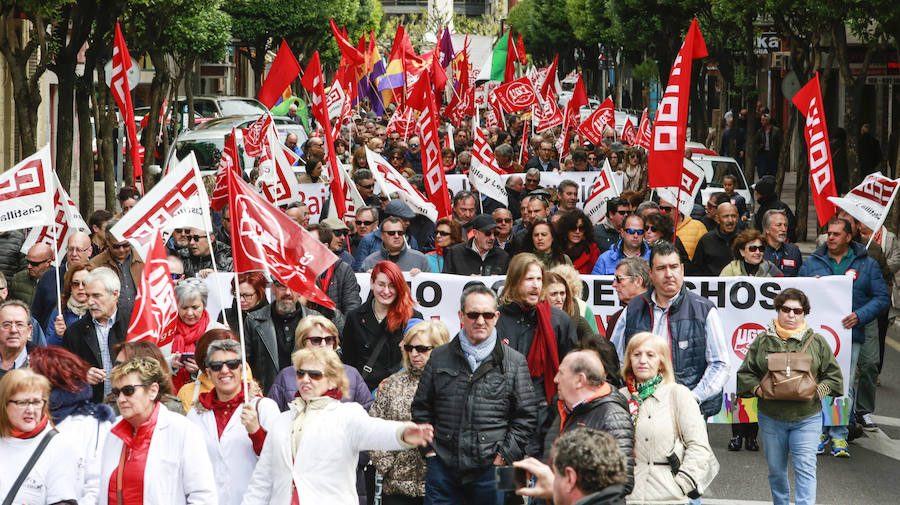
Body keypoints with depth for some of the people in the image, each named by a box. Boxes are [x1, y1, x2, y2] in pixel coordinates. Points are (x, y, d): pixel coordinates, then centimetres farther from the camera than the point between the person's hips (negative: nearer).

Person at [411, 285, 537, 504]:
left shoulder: (515, 362, 5)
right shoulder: (439, 357, 10)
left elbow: (525, 417, 5)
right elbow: (421, 408, 15)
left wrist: (504, 456, -3)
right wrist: (429, 449, 6)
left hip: (491, 469, -1)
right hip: (443, 467, 1)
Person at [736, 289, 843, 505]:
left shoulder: (817, 341, 4)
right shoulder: (762, 341, 5)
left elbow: (833, 375, 8)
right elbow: (745, 373, 9)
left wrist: (817, 390, -9)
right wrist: (758, 389, -10)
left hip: (807, 417, -1)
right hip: (770, 417, 2)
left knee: (805, 468, -10)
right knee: (776, 469, 12)